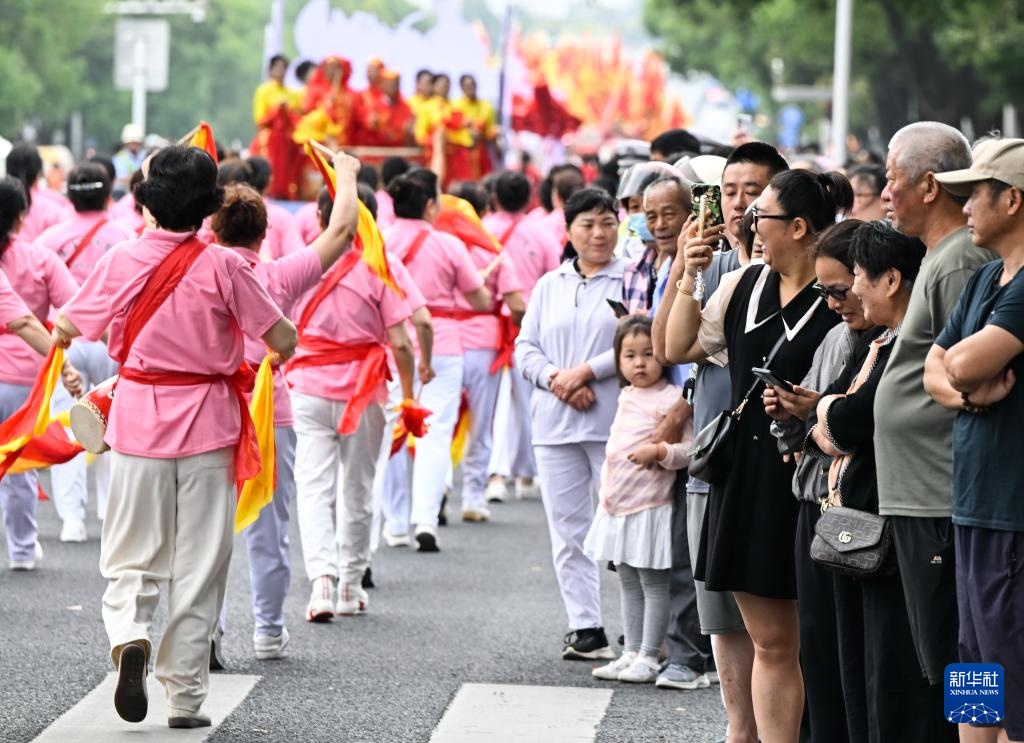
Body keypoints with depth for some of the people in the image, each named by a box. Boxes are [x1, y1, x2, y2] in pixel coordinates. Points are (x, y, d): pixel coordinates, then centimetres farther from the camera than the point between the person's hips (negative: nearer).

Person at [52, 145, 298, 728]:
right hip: (208, 421, -1)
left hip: (139, 418, 1)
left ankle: (129, 635, -19)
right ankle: (186, 697, 8)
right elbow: (283, 341, -9)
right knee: (200, 564, 7)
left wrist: (59, 339, 27)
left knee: (132, 555, 12)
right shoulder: (224, 266, -10)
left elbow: (68, 329, 4)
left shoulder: (124, 260, -5)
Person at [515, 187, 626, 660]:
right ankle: (585, 627, 10)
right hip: (555, 423, 5)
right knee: (567, 527, 6)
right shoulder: (550, 286, 16)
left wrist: (587, 371, -13)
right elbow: (526, 346, 12)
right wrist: (555, 378, -6)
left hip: (613, 422, -5)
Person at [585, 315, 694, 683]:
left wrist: (659, 452, -28)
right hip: (618, 507, 9)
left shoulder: (671, 398, -11)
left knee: (653, 583, -2)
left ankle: (649, 657, 1)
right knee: (628, 584, 14)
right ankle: (631, 652, 20)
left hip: (650, 507, -8)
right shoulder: (626, 397, 14)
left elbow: (691, 448, -16)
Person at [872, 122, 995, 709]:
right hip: (921, 501, 11)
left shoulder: (960, 264, -15)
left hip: (942, 505, -11)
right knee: (947, 668, 13)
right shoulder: (939, 258, 17)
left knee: (953, 674, -8)